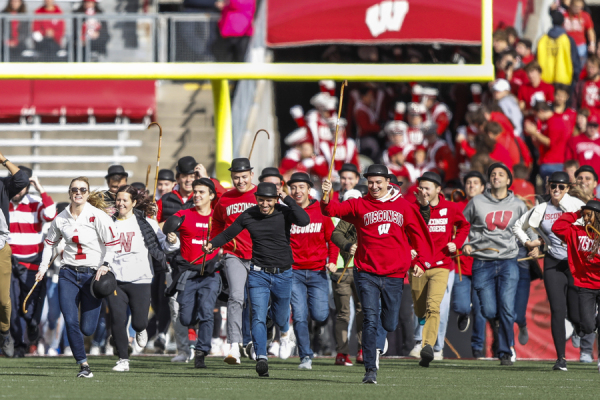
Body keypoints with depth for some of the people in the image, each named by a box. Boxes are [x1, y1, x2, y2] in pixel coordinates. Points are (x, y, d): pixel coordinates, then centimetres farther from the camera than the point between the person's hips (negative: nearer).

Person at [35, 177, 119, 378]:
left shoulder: (97, 216, -8)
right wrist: (43, 268, 14)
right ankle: (83, 365, -4)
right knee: (70, 322, -13)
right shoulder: (61, 218, 3)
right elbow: (50, 242, 19)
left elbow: (112, 242, -5)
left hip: (93, 274, -3)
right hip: (68, 274, 3)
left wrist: (105, 265, -18)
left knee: (87, 329, -2)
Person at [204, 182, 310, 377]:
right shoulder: (248, 216, -2)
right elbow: (228, 233, 10)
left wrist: (287, 199, -22)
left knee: (280, 320, 13)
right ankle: (261, 357, -21)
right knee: (258, 317, -17)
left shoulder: (284, 213, -8)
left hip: (283, 274, 0)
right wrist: (212, 244, -7)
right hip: (258, 274, 0)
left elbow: (304, 220, -27)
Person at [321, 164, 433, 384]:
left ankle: (377, 343, 43)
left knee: (390, 324, 8)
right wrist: (326, 197, -30)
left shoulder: (402, 206, 8)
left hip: (394, 275, 2)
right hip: (366, 273, -2)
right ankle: (370, 370, -11)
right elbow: (333, 210, -9)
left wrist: (421, 260, 3)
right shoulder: (359, 205, 4)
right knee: (370, 320, -13)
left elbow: (419, 234, 13)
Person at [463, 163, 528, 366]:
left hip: (508, 261, 0)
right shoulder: (477, 202, 5)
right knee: (489, 311, -5)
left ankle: (505, 352, 3)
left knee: (507, 311, -9)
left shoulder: (518, 206, 7)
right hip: (482, 263, 0)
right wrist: (464, 244, 0)